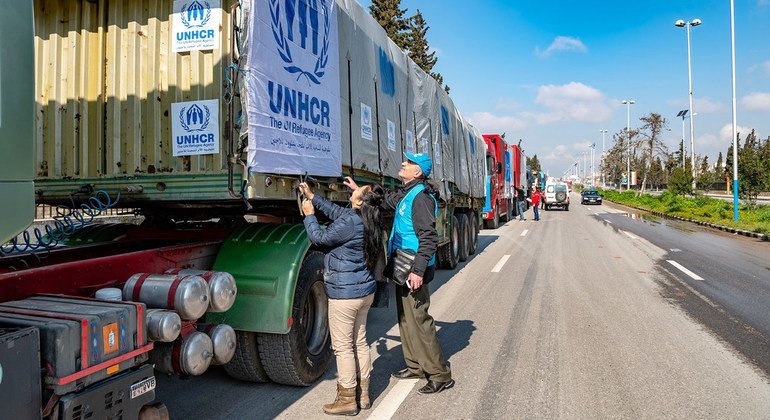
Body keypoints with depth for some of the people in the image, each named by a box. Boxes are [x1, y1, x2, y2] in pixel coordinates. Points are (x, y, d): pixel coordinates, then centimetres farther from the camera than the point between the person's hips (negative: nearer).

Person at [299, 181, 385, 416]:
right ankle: (362, 394, 29)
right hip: (366, 291, 9)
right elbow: (335, 211, 18)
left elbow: (319, 238, -12)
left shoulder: (349, 223, -24)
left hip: (345, 294, -9)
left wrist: (309, 215, 2)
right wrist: (312, 197, 21)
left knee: (343, 347, 4)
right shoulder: (366, 220, 4)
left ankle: (347, 400, 16)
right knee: (359, 342, 17)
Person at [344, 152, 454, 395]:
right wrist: (358, 189, 30)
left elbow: (429, 237, -24)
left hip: (414, 271, -10)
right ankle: (415, 366, 32)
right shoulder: (405, 194, 13)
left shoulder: (421, 196, -18)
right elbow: (384, 202, 33)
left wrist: (418, 270, -28)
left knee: (418, 321, -6)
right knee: (405, 318, 18)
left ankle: (441, 376, 6)